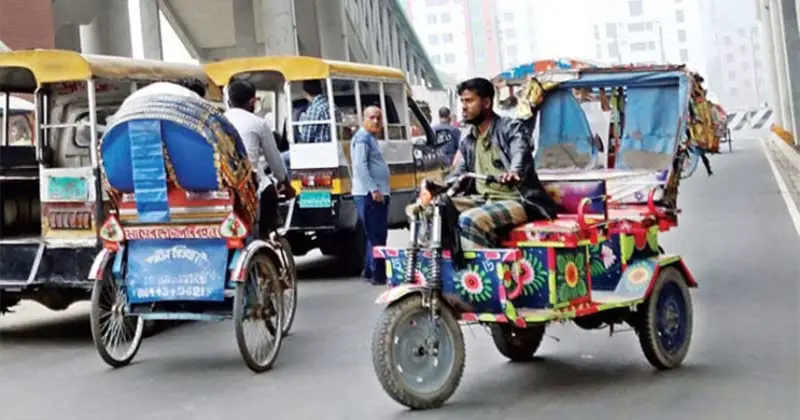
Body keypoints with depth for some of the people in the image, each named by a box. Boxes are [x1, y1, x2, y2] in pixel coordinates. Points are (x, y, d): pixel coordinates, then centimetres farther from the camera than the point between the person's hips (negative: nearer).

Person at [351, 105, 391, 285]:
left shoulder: (371, 138, 20)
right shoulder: (362, 138, -11)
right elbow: (360, 166, -21)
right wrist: (374, 189, -25)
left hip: (377, 194, 10)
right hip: (369, 194, -10)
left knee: (375, 235, 17)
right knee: (377, 236, -10)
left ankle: (370, 270, 25)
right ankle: (378, 275, -8)